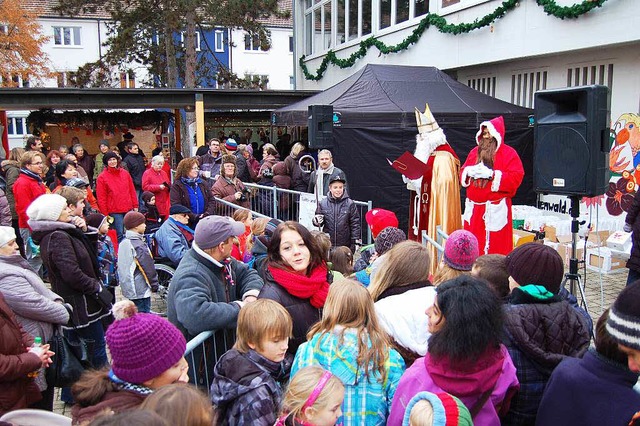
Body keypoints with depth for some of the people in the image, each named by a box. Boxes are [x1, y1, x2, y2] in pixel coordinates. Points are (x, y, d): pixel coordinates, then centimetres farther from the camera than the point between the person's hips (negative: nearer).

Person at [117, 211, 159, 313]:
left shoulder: (123, 243, 7)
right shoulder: (139, 245, -20)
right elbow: (149, 268, -16)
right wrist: (154, 285, -4)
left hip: (129, 288, 9)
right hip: (141, 290, -9)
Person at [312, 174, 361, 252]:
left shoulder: (350, 204, -4)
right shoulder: (322, 203, 0)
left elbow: (355, 224, -2)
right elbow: (318, 221, 9)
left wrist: (356, 241, -6)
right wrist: (316, 221, -15)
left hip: (345, 246, -1)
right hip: (327, 245, 1)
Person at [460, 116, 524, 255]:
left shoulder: (508, 153, -1)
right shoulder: (475, 152, 16)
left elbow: (516, 177, -11)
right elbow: (462, 173, 19)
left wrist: (491, 174, -18)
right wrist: (469, 171, -5)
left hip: (495, 210, -5)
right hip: (473, 209, 5)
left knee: (496, 248, -4)